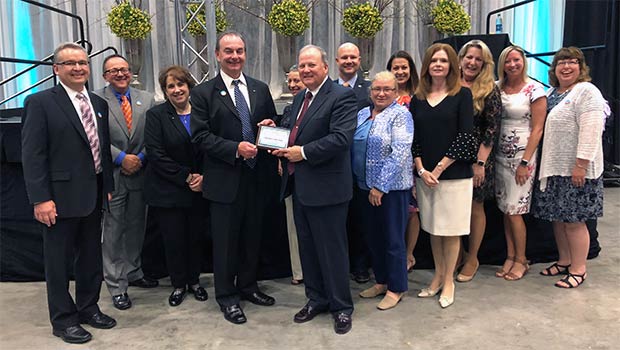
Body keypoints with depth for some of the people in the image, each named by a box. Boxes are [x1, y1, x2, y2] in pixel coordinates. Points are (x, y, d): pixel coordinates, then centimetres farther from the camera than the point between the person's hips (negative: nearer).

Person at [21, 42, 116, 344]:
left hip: (94, 196, 6)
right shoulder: (40, 103, -8)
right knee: (59, 261, 7)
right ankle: (63, 319, 21)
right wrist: (41, 199, -17)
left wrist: (107, 187, 10)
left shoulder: (99, 103, 11)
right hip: (61, 198, -6)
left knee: (91, 257, 17)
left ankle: (88, 308, 33)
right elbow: (32, 155, -12)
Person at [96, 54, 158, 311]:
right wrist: (121, 158, -15)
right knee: (113, 231, 2)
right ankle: (116, 285, 13)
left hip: (139, 173, 4)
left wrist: (140, 158, -9)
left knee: (136, 227, 15)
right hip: (111, 175, -4)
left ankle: (133, 273, 32)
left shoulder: (147, 99, 7)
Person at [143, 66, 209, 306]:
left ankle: (194, 281, 29)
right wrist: (186, 177, -14)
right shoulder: (156, 115, -4)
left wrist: (202, 176, -9)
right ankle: (178, 285, 24)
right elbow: (156, 155, -11)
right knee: (174, 240, 4)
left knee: (195, 237, 9)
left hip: (198, 189, 2)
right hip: (167, 192, -2)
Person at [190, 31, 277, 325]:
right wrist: (235, 149, -20)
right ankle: (227, 296, 24)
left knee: (252, 237, 16)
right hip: (224, 180, -4)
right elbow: (200, 136, -10)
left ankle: (247, 287, 35)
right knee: (225, 241, 7)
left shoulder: (260, 89, 9)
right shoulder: (203, 92, -3)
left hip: (256, 177, 4)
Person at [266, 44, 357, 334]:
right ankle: (316, 299, 33)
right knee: (307, 246, 17)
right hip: (299, 185, 8)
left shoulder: (341, 96, -11)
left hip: (326, 187, -8)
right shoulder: (299, 98, 16)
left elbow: (341, 138, -22)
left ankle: (341, 307, 21)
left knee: (332, 248, 4)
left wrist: (303, 152, -20)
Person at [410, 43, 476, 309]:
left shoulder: (462, 95, -2)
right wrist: (421, 170, -8)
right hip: (425, 175, 4)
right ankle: (437, 276, 27)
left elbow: (465, 136, -9)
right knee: (432, 228, 12)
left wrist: (439, 168, -12)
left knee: (451, 230, 4)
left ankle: (448, 281, 19)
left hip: (454, 174, -3)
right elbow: (413, 137, 5)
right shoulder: (418, 98, 8)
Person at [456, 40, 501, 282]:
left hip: (476, 157, -3)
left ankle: (472, 258, 23)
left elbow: (491, 129, -8)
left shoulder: (489, 91, -4)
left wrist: (480, 162, -14)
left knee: (475, 208, 8)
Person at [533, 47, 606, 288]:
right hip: (553, 167, 8)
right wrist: (544, 165, 15)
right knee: (557, 217, 14)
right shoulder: (552, 93, 16)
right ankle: (564, 262, 27)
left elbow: (591, 131, -18)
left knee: (574, 221, -1)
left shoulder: (586, 91, -9)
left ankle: (578, 269, 11)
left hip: (575, 169, -8)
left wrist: (581, 164, -23)